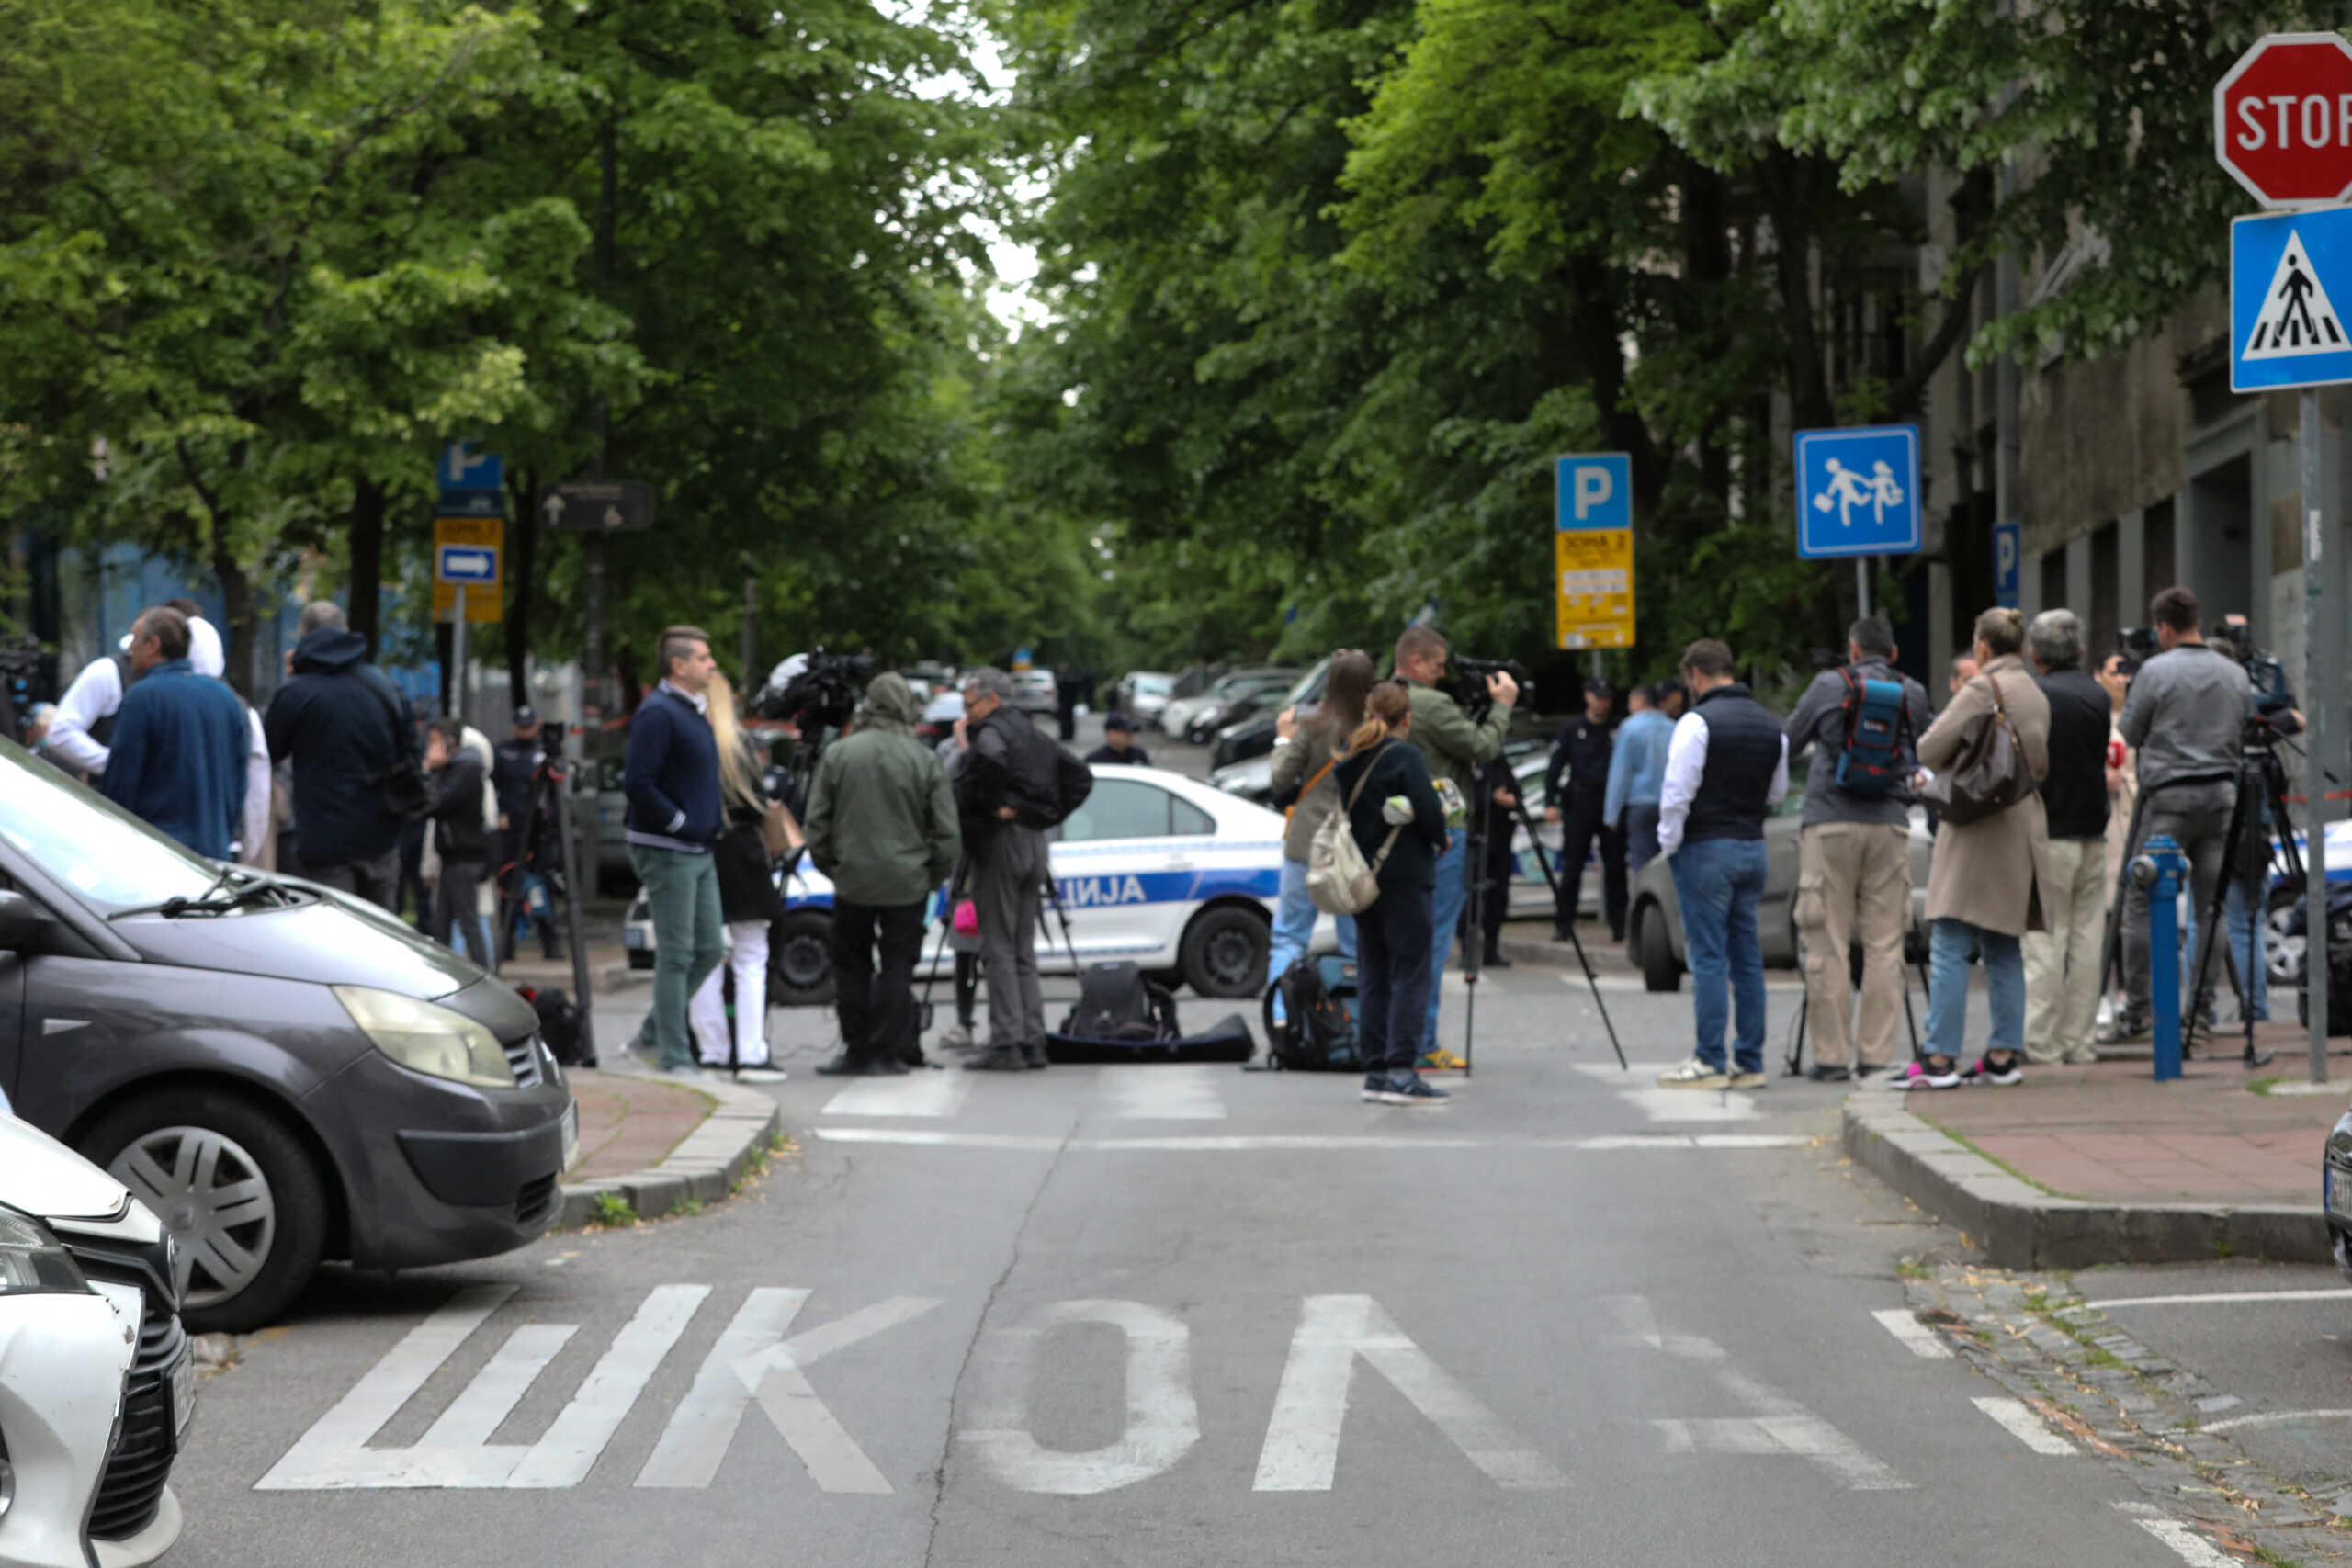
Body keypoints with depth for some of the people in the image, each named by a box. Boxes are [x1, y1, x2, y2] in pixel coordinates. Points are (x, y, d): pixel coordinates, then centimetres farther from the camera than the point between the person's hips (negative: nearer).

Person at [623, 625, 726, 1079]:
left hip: (699, 852, 9)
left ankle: (655, 1036, 21)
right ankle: (673, 1057, -1)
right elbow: (637, 783, -21)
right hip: (667, 852, -9)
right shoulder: (658, 713, -14)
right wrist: (682, 823, -18)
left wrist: (713, 818, 13)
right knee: (676, 955, -6)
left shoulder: (694, 712, 16)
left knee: (708, 950, 11)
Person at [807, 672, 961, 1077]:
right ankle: (887, 1051, 3)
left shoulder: (837, 754, -3)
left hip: (853, 880, 1)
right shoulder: (924, 760, -6)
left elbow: (817, 823, 2)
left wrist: (829, 865, 16)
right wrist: (937, 874, 11)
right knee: (897, 967, 5)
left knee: (851, 967, 11)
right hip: (906, 880, -1)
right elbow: (947, 831, -3)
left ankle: (857, 1050, 14)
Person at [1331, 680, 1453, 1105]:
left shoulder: (1349, 760, 9)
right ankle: (1401, 1073, -11)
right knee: (1410, 974, -5)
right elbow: (1428, 812, -18)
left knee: (1373, 974, 11)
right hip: (1405, 879, -7)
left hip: (1362, 879, 7)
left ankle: (1375, 1070, 12)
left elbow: (1344, 813, 13)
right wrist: (1442, 840, 3)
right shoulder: (1405, 757, -11)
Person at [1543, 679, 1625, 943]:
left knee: (1615, 867, 0)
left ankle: (1618, 923, 5)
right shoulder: (1571, 730, 7)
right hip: (1579, 806, -1)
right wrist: (1551, 803, -5)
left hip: (1611, 809, 1)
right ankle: (1563, 924, 2)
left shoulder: (1618, 731, 9)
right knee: (1572, 866, -2)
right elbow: (1555, 767, 5)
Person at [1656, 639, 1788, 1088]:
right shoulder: (1771, 726, 11)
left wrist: (1669, 845, -5)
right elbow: (1777, 793, 19)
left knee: (1708, 958, -5)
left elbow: (1677, 793, -16)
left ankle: (1709, 1063, -5)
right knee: (1747, 957, 9)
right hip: (1753, 848, 7)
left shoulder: (1698, 722, -13)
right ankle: (1750, 1063, 11)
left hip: (1706, 849, -7)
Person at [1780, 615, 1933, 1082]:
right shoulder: (1912, 695, 7)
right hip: (1890, 825, 2)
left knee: (1828, 946, 1)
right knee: (1884, 946, 4)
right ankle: (1876, 1056, 2)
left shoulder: (1828, 686, 2)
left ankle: (1832, 1056, -1)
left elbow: (1788, 743, 12)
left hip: (1830, 822, -2)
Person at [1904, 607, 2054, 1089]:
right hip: (2022, 828, 8)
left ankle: (1941, 1058, -11)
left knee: (1950, 947, -7)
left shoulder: (1981, 690, -11)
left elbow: (1931, 749, -13)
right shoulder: (2036, 695, 13)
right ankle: (2005, 1055, 11)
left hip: (1979, 832, -8)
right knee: (2003, 949, 12)